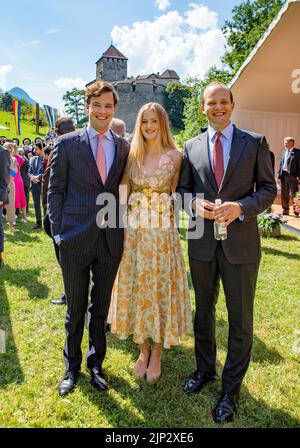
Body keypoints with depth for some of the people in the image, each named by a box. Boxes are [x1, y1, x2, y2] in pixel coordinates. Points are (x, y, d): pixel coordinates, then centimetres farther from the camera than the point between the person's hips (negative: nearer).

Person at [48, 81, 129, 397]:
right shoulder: (67, 144, 0)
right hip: (76, 239, -2)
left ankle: (96, 362, 36)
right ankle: (72, 366, 34)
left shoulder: (124, 147, 7)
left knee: (101, 306, 15)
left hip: (111, 239, 2)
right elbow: (55, 190, 1)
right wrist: (58, 233, -4)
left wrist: (124, 232, 4)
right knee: (75, 309, 11)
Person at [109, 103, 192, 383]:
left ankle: (156, 354, 26)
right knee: (135, 288, 10)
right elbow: (123, 192, 5)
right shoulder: (131, 155, 6)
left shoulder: (175, 156, -1)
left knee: (160, 289, 6)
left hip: (163, 232, -2)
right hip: (133, 231, 3)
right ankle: (143, 351, 30)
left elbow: (175, 193, 3)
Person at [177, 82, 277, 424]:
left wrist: (240, 207, -19)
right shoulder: (191, 147, 6)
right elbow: (182, 188, 10)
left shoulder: (255, 143, 0)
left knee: (240, 320, 7)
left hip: (240, 243, -2)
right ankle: (205, 369, 41)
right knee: (203, 312, 18)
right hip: (202, 243, 3)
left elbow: (268, 189, -1)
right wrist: (195, 204, -12)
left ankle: (230, 389, 27)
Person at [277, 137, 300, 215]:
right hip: (284, 175, 6)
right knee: (284, 194, 10)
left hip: (292, 176, -6)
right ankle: (285, 210, 20)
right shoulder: (283, 152, 14)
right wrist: (279, 175, 9)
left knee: (294, 194, -2)